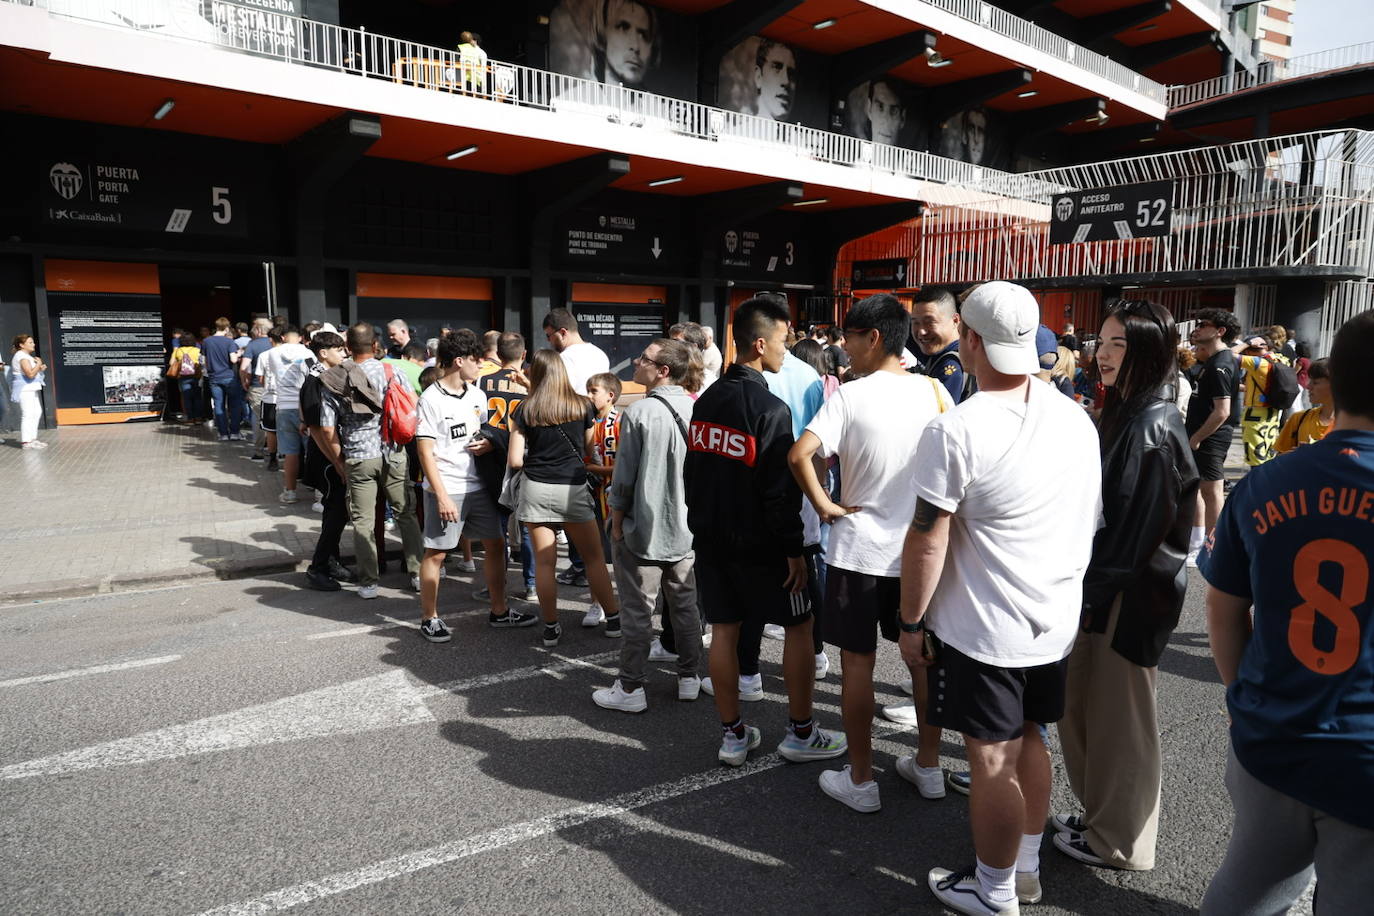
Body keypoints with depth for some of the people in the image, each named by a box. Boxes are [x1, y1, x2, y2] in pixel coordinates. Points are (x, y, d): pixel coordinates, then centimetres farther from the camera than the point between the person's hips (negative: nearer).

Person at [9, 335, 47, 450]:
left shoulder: (27, 356, 18)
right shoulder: (22, 357, -14)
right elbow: (30, 374, -24)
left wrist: (40, 369, 9)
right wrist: (39, 364, -12)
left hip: (30, 389, 11)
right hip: (24, 389, -11)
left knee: (37, 412, 14)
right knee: (28, 414, -11)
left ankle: (32, 437, 22)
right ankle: (26, 441, -11)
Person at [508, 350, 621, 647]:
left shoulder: (525, 411, -3)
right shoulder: (582, 407, 0)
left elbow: (515, 461, -5)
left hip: (536, 489, 0)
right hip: (573, 489, 1)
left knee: (543, 561, 7)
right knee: (594, 557, 12)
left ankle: (551, 628, 13)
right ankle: (613, 620, 19)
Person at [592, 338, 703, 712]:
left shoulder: (640, 412, -18)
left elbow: (625, 474, -15)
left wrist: (617, 520, -3)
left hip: (643, 529, -6)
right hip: (686, 530, 6)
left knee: (637, 611, 4)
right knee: (686, 605, 16)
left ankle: (631, 688, 13)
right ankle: (690, 677, 28)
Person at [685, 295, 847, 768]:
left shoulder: (706, 400, 6)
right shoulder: (771, 409, -18)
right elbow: (780, 489, -19)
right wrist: (793, 548, -12)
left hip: (710, 536, 7)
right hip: (758, 542, -7)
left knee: (724, 629, 11)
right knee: (799, 625, 9)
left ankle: (733, 736, 20)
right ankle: (800, 733, 18)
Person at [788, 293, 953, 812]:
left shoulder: (851, 396, -13)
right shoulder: (933, 391, -1)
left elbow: (799, 455, -24)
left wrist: (824, 505, -12)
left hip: (859, 550, -4)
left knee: (857, 661, 8)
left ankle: (860, 781, 19)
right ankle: (929, 768, 32)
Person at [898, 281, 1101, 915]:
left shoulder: (955, 430, -21)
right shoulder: (1078, 420, 1)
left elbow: (928, 541, -18)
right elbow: (1089, 521, 12)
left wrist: (910, 623, -6)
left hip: (980, 629, -7)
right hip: (1057, 620, 7)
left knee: (993, 761, 8)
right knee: (1028, 739, 22)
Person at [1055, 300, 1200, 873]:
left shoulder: (1152, 426, -19)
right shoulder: (1126, 413, 9)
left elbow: (1136, 525, -21)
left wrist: (1093, 592, -15)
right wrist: (1087, 587, 13)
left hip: (1132, 591, -9)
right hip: (1106, 583, 9)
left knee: (1119, 715, 6)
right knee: (1082, 705, 18)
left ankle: (1118, 841, 25)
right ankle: (1099, 813, 36)